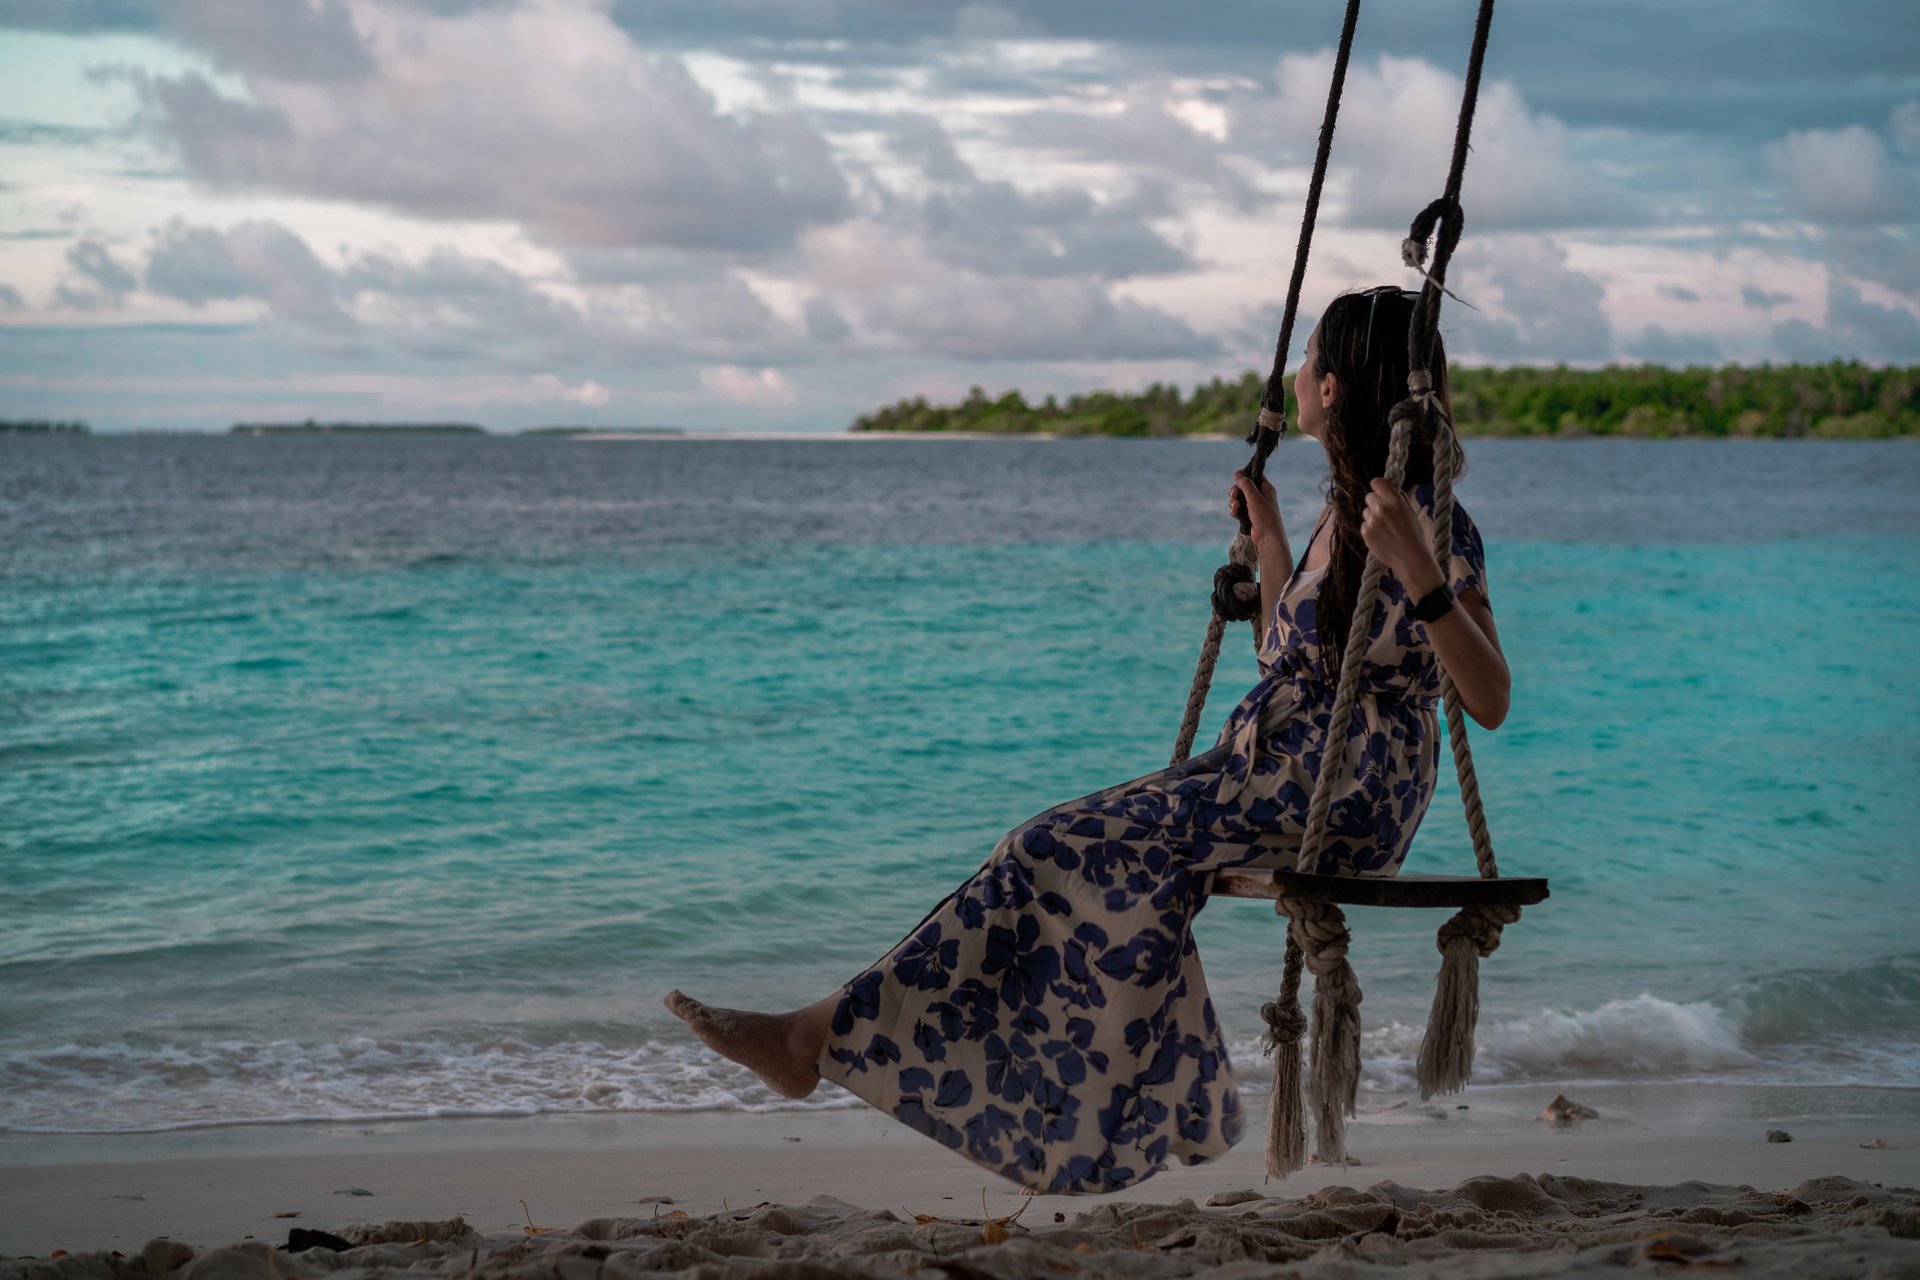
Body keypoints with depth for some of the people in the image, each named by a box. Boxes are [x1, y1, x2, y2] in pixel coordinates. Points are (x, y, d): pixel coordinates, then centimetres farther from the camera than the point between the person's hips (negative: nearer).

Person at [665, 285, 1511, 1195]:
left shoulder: (1431, 521, -13)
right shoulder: (1341, 509, 14)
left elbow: (1490, 703, -20)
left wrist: (1417, 573, -31)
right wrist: (1270, 540, 23)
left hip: (1346, 796, -9)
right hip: (1274, 778, 9)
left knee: (1069, 850, -17)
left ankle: (825, 1035, -17)